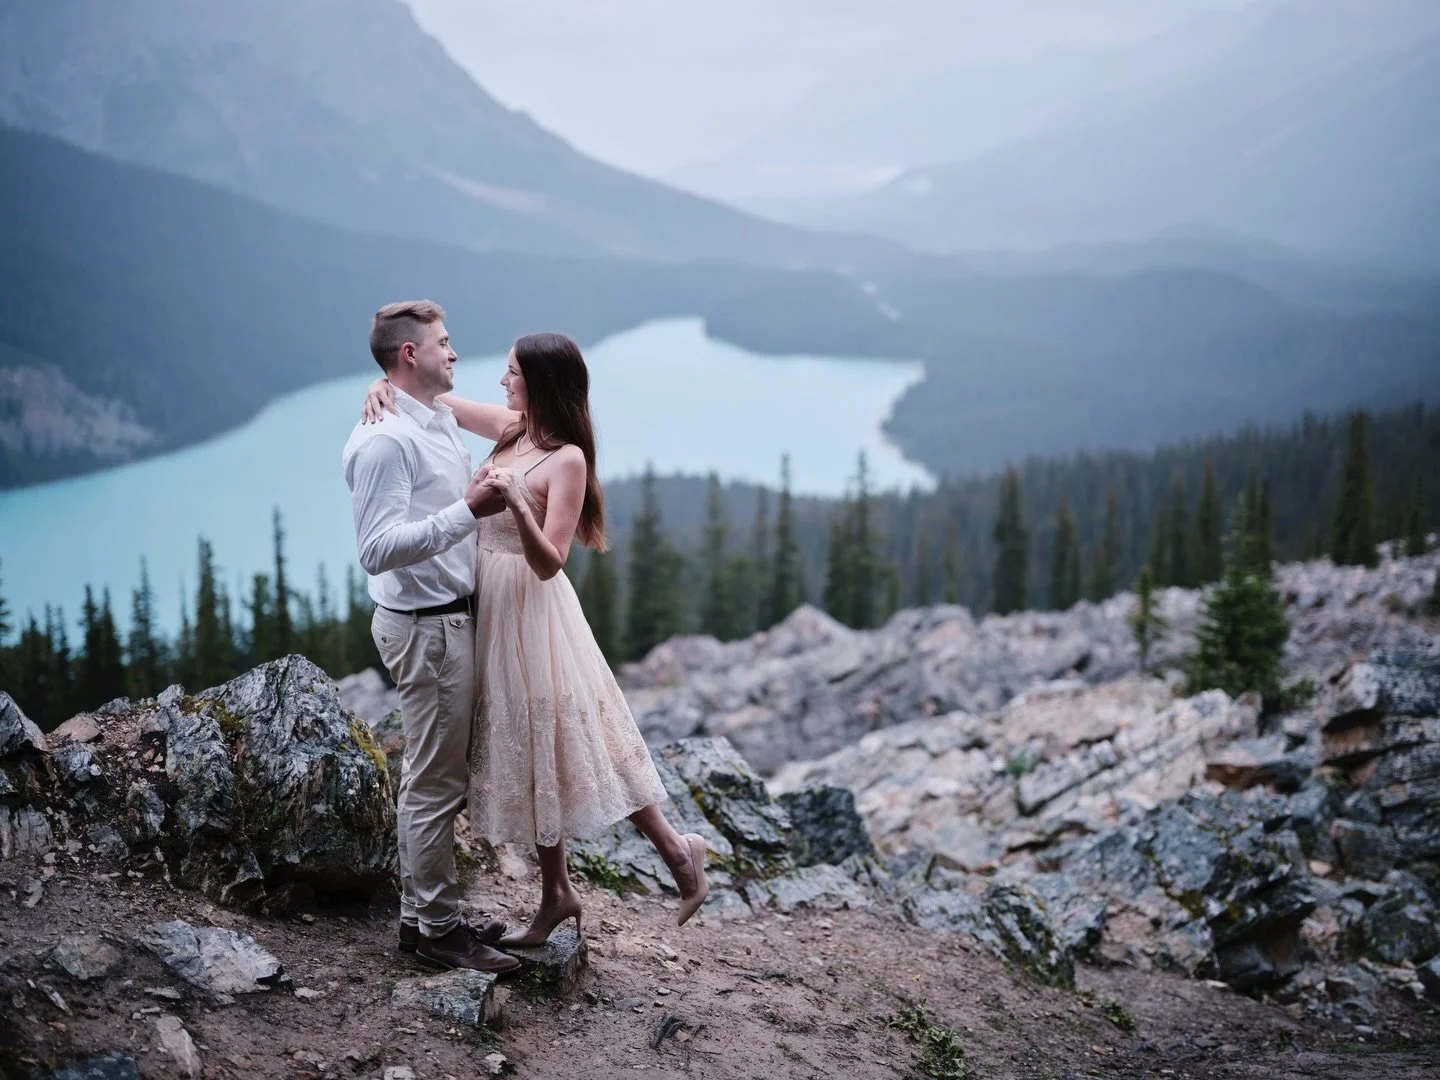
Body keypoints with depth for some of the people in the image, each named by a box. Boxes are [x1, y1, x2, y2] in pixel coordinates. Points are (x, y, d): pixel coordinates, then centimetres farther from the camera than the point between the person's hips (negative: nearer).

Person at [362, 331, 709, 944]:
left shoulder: (567, 459, -16)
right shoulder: (511, 428, 5)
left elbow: (548, 563, -21)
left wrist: (516, 504, -36)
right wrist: (387, 385, -4)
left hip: (531, 612, -8)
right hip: (491, 608, 8)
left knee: (569, 742, -3)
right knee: (526, 752, 12)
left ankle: (676, 851, 11)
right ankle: (556, 893, 22)